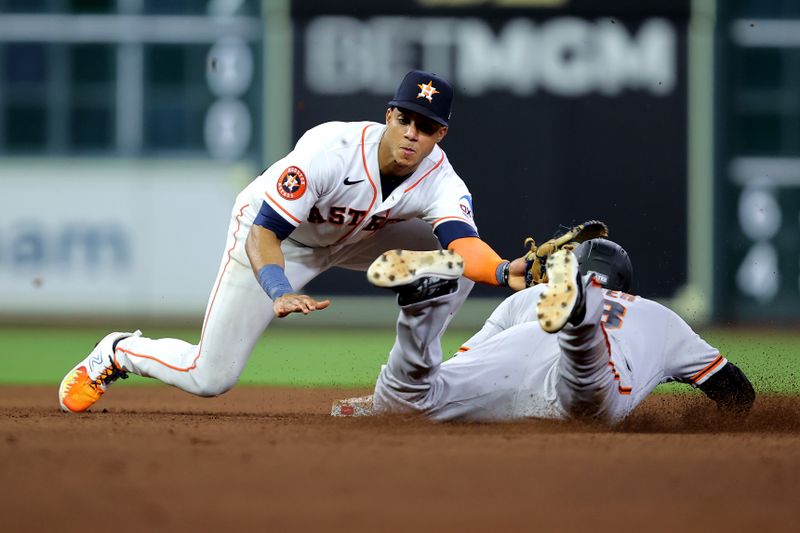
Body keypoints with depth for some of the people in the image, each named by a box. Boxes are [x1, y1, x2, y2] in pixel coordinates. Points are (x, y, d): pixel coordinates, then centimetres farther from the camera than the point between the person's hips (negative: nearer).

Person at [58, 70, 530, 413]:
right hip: (275, 235, -4)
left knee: (449, 251, -17)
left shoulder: (441, 181, -27)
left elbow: (466, 245, -46)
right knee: (208, 378, -8)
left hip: (353, 236, 4)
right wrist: (280, 293, -58)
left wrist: (503, 271, -69)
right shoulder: (330, 151, -38)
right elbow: (264, 233, -39)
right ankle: (118, 353, 22)